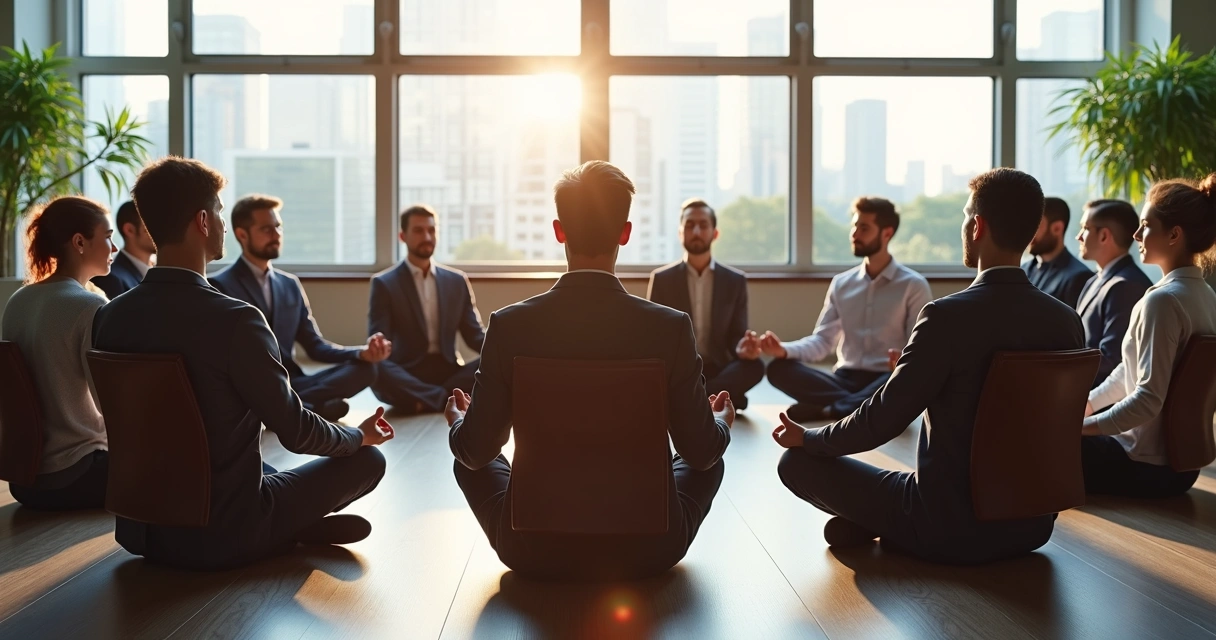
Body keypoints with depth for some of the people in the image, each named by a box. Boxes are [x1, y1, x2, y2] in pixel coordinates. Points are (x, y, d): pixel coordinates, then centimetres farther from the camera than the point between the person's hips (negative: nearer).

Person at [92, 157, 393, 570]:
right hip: (223, 538, -6)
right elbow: (294, 432, -16)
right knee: (368, 459, 9)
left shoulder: (109, 318, -4)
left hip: (140, 530, 6)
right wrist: (360, 436, 6)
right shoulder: (235, 320, -23)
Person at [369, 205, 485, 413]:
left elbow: (474, 335, 10)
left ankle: (425, 399, -26)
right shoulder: (384, 283, 3)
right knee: (377, 371, -37)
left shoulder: (457, 281, 14)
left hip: (447, 370, 3)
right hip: (406, 373, -3)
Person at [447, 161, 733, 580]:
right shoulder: (671, 327, -15)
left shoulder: (509, 325, -13)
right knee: (711, 462, 29)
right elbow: (701, 451, -5)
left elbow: (476, 451, -5)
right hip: (644, 552, 0)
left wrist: (459, 422, 19)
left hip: (536, 553, 0)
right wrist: (722, 422, 19)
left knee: (469, 462, 28)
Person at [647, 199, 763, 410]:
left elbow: (736, 335, 7)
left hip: (716, 370, 2)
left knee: (754, 365, -30)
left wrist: (741, 349, -20)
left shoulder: (735, 281, 8)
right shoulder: (661, 279, 6)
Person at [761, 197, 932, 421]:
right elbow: (823, 340, 8)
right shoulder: (841, 284, 12)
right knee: (778, 368, -20)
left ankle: (826, 410, -29)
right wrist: (785, 350, -12)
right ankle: (860, 407, -28)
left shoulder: (914, 286, 0)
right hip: (846, 379, 3)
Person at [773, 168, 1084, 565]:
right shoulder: (1068, 322, -3)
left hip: (951, 531, -6)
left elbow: (884, 418, -16)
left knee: (797, 462, 4)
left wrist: (808, 438, 3)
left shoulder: (947, 316, -21)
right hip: (1033, 525, 6)